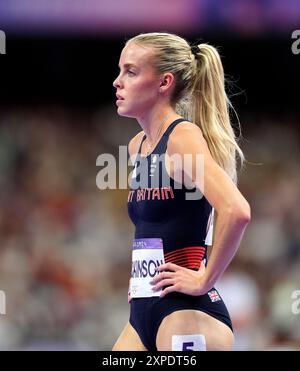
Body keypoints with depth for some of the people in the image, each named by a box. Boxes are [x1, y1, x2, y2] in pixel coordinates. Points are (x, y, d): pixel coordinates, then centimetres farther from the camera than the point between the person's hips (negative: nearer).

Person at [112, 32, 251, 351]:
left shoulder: (183, 136, -11)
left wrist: (205, 279, -17)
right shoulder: (137, 145, 15)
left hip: (187, 315, -9)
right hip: (143, 311, 9)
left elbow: (236, 211, -27)